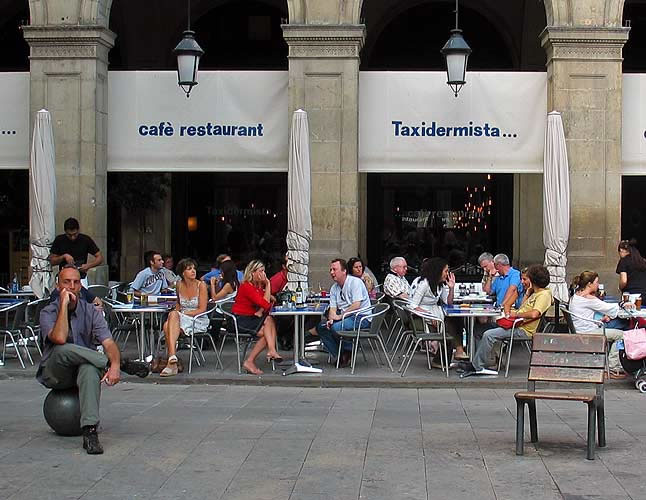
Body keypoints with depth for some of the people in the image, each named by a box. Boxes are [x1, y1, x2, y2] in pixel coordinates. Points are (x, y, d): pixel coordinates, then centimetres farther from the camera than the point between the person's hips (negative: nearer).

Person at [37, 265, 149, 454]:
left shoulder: (91, 311, -1)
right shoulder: (48, 312, -8)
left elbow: (108, 342, -15)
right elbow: (60, 339, -28)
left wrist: (114, 365, -36)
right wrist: (64, 305, -23)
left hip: (85, 367, 1)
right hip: (54, 373, -1)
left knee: (90, 369, -37)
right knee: (64, 350, -36)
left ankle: (90, 431, -46)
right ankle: (123, 363, -24)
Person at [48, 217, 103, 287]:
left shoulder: (85, 240, -3)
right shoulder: (59, 240, -1)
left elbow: (100, 258, -1)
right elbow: (51, 261, 3)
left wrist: (88, 265, -17)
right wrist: (64, 256, -14)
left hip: (81, 278, -1)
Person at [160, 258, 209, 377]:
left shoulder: (201, 285, -6)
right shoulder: (179, 284, 9)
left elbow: (202, 309, -11)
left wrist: (182, 313, -17)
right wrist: (176, 312, 4)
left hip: (199, 321, -4)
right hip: (181, 318, 4)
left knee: (174, 315, -33)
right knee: (167, 326, -31)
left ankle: (172, 358, -37)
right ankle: (172, 359, -38)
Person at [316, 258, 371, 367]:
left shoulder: (355, 282, -12)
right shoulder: (334, 288, 12)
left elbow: (356, 305, -21)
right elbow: (332, 308, 8)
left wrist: (340, 316, -20)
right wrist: (330, 319, -14)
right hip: (345, 316, 8)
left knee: (336, 327, -29)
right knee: (321, 326, -9)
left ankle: (348, 352, -3)